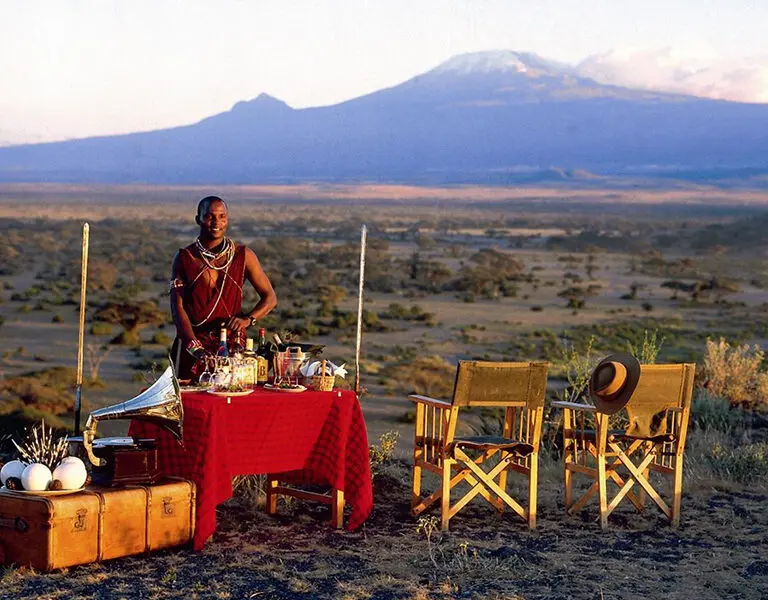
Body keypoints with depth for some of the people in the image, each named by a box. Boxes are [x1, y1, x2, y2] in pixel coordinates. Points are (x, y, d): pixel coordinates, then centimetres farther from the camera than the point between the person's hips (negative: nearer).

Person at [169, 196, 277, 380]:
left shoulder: (243, 255, 4)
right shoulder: (184, 258, 2)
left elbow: (270, 298, 6)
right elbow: (177, 307, -5)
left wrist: (248, 319, -15)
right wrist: (195, 347, -19)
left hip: (232, 343, 1)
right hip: (192, 345, 0)